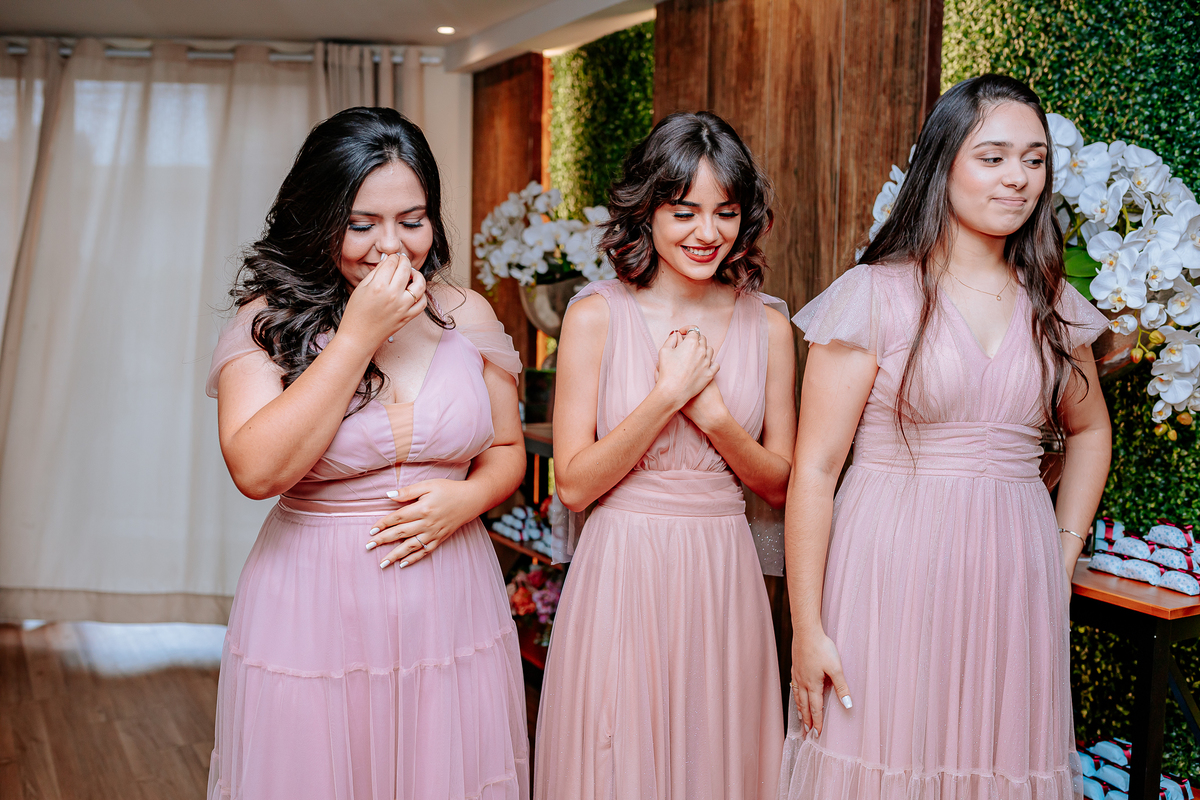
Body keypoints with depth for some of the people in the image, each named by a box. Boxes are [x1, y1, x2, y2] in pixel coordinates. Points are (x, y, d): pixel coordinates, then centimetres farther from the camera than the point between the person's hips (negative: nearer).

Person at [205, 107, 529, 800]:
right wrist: (360, 335, -20)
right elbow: (257, 470, -20)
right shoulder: (269, 320, -7)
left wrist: (467, 497, -11)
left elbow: (507, 449, 12)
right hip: (315, 607, -2)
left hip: (451, 606, 3)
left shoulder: (467, 315, 2)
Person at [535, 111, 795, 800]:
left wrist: (713, 413, -12)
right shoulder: (597, 316, -6)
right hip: (623, 574, -2)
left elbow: (780, 482, 5)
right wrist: (669, 394, -16)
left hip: (723, 578, 3)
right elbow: (574, 484, -8)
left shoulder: (768, 325, 2)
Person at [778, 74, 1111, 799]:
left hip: (1015, 580, 5)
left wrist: (1064, 557, 13)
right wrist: (807, 630, -11)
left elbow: (1089, 430, 25)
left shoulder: (1053, 304, 8)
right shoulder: (875, 295, -7)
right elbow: (814, 470, -9)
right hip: (893, 570, -4)